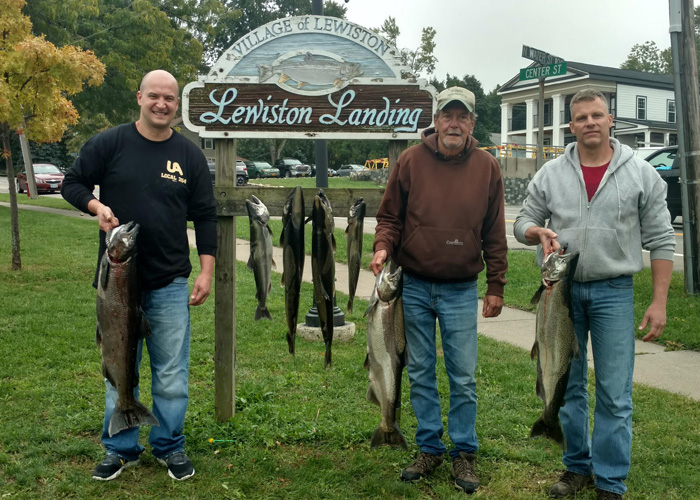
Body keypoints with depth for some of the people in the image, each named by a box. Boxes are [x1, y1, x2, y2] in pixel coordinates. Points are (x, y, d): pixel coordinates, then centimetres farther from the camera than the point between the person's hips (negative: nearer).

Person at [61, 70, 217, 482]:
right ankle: (121, 449, 26)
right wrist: (95, 206, -14)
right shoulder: (109, 144, 0)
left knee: (172, 373, 6)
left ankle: (171, 447, 22)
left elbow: (205, 217, 6)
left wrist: (206, 272, 0)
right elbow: (73, 184, 8)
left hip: (170, 283, 1)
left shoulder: (189, 154, 5)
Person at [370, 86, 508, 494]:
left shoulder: (487, 168, 0)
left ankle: (465, 453, 20)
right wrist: (383, 247, -14)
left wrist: (496, 287, 3)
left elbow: (495, 234, 4)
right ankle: (430, 449, 25)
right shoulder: (411, 161, -2)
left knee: (464, 377, 4)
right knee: (421, 373, 10)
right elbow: (390, 217, 5)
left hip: (461, 290, -1)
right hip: (415, 287, 1)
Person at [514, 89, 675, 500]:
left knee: (615, 394, 0)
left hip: (614, 291, -2)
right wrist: (538, 231, -13)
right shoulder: (550, 175, 5)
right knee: (567, 385, 11)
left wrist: (659, 302, -6)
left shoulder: (641, 174, -1)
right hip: (562, 289, 2)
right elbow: (523, 223, 12)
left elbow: (660, 241, 0)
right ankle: (577, 466, 27)